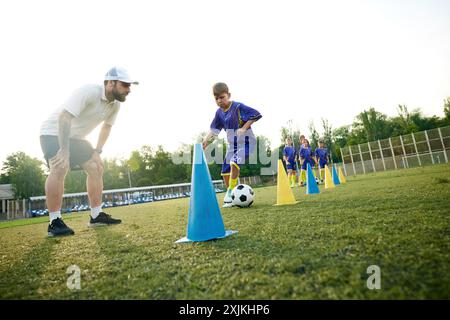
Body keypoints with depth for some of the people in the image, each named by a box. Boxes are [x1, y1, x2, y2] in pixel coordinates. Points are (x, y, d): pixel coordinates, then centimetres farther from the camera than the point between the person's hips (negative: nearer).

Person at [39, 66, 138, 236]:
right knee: (60, 169, -27)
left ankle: (96, 216, 7)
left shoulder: (115, 104, -5)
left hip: (75, 137, 8)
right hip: (54, 132, -8)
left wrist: (97, 151, 2)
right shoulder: (88, 92, -29)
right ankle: (54, 222, -18)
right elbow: (64, 117, -34)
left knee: (96, 167, 0)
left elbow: (107, 126, 9)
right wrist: (64, 150, -37)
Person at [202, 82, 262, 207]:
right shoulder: (219, 112, 3)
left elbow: (256, 115, -18)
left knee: (234, 163, -29)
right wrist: (205, 140, -4)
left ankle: (230, 193, -16)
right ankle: (231, 198, 19)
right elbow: (214, 129, 11)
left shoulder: (238, 107, -17)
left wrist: (244, 128, -23)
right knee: (225, 171, 4)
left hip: (245, 142, -7)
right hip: (231, 144, 7)